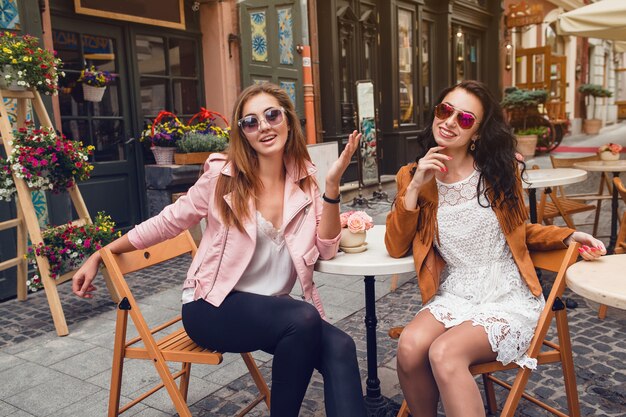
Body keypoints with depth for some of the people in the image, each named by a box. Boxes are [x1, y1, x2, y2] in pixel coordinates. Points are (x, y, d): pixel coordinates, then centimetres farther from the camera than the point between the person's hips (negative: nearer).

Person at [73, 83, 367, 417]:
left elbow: (325, 250, -8)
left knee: (340, 348, -25)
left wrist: (332, 185, -18)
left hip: (272, 308, 4)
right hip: (214, 306, -3)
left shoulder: (304, 179, 0)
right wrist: (99, 256, 5)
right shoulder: (224, 175, -9)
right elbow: (166, 223, 1)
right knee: (305, 319, -31)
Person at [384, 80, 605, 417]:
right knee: (409, 349, -27)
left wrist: (568, 236, 0)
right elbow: (396, 248, -6)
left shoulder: (500, 171, 1)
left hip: (508, 298, -2)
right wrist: (415, 187, -14)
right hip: (454, 297, 2)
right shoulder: (412, 176, 2)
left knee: (444, 354, -29)